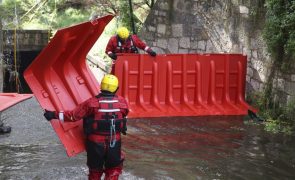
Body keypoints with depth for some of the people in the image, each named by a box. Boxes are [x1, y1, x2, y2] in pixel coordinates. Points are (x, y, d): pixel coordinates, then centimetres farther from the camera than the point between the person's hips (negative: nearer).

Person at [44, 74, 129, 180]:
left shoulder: (92, 103, -13)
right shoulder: (122, 102, -6)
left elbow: (74, 115, -14)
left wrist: (55, 115, -7)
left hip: (95, 142, 0)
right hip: (115, 142, 1)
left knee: (95, 171, 19)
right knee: (114, 169, 19)